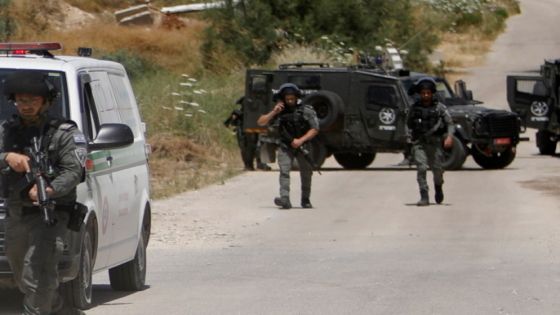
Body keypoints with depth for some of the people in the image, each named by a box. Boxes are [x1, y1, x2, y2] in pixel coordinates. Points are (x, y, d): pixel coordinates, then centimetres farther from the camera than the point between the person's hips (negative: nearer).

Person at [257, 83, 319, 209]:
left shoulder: (306, 111, -6)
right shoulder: (280, 112, 1)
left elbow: (315, 129, -6)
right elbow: (261, 122, 0)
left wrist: (301, 140, -17)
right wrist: (274, 112, -13)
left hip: (303, 146, -1)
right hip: (286, 147, 1)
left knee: (306, 173, 5)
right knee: (284, 171, -16)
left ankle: (305, 200, 23)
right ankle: (285, 199, -27)